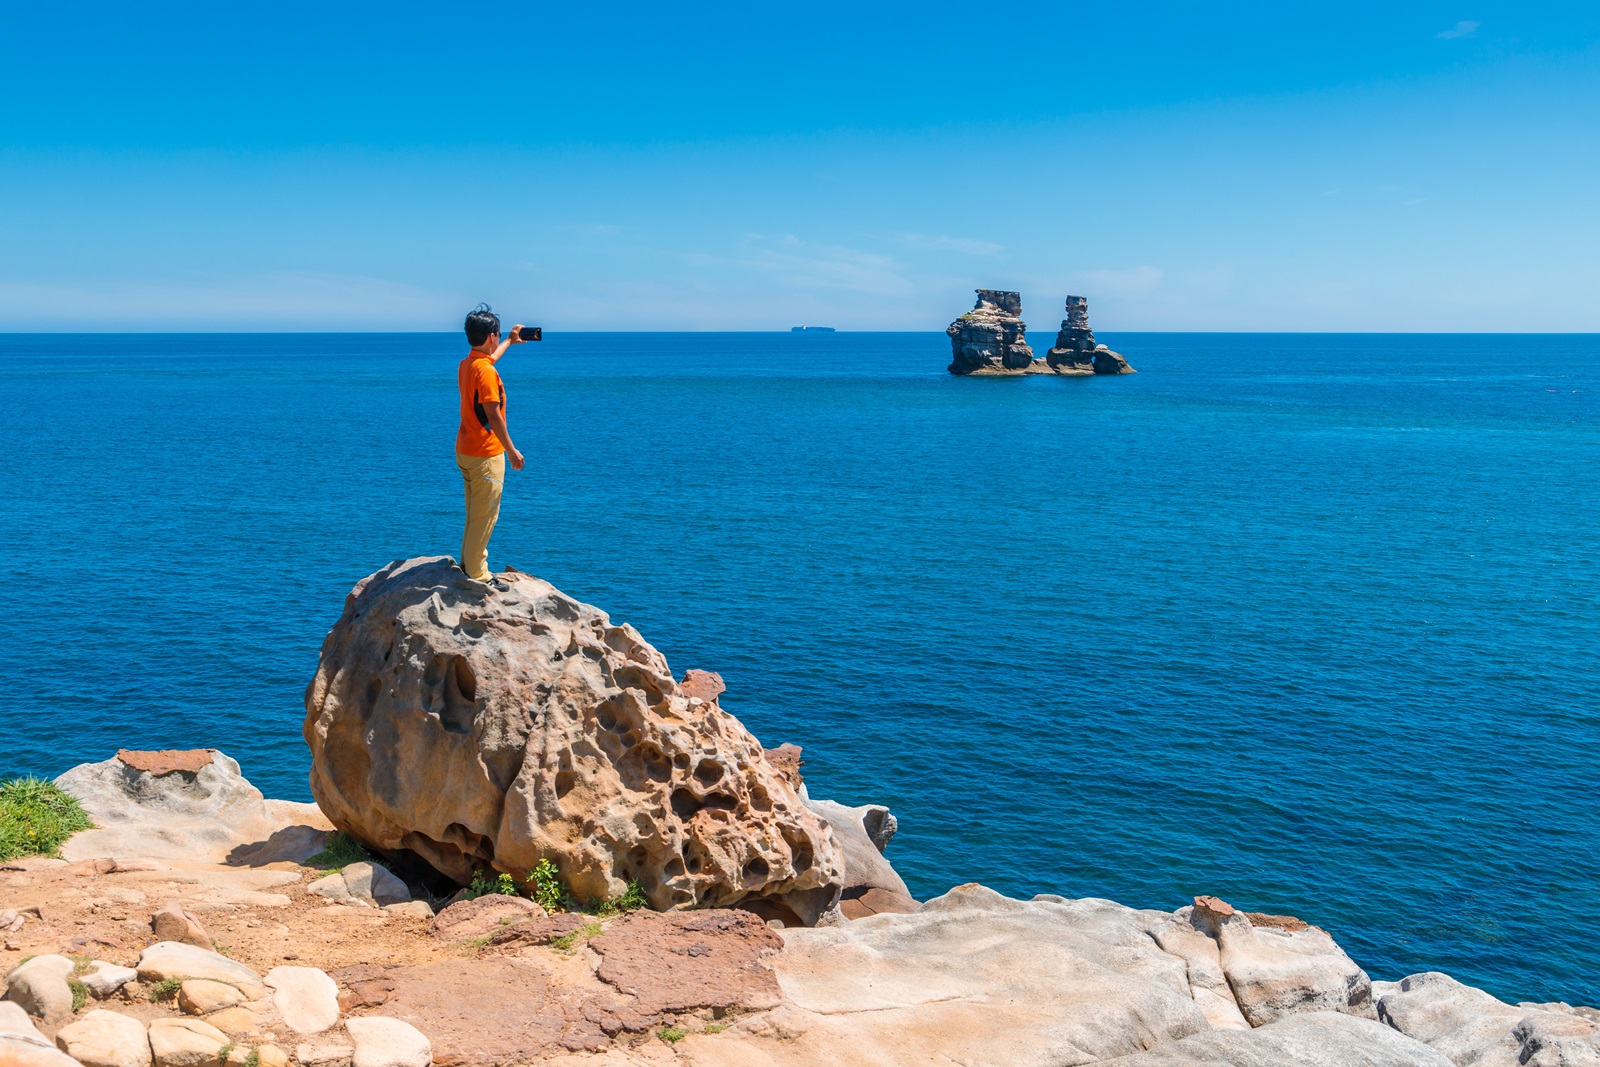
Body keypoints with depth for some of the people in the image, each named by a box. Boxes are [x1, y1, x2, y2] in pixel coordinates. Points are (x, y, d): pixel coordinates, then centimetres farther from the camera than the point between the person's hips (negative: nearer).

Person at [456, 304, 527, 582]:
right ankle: (476, 574, 2)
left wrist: (510, 341, 46)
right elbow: (493, 416, -22)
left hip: (465, 451, 9)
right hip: (485, 455, -9)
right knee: (485, 516, -2)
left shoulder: (466, 364, 8)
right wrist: (512, 451, -15)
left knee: (475, 514, 19)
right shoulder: (486, 372, -21)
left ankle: (469, 562, 28)